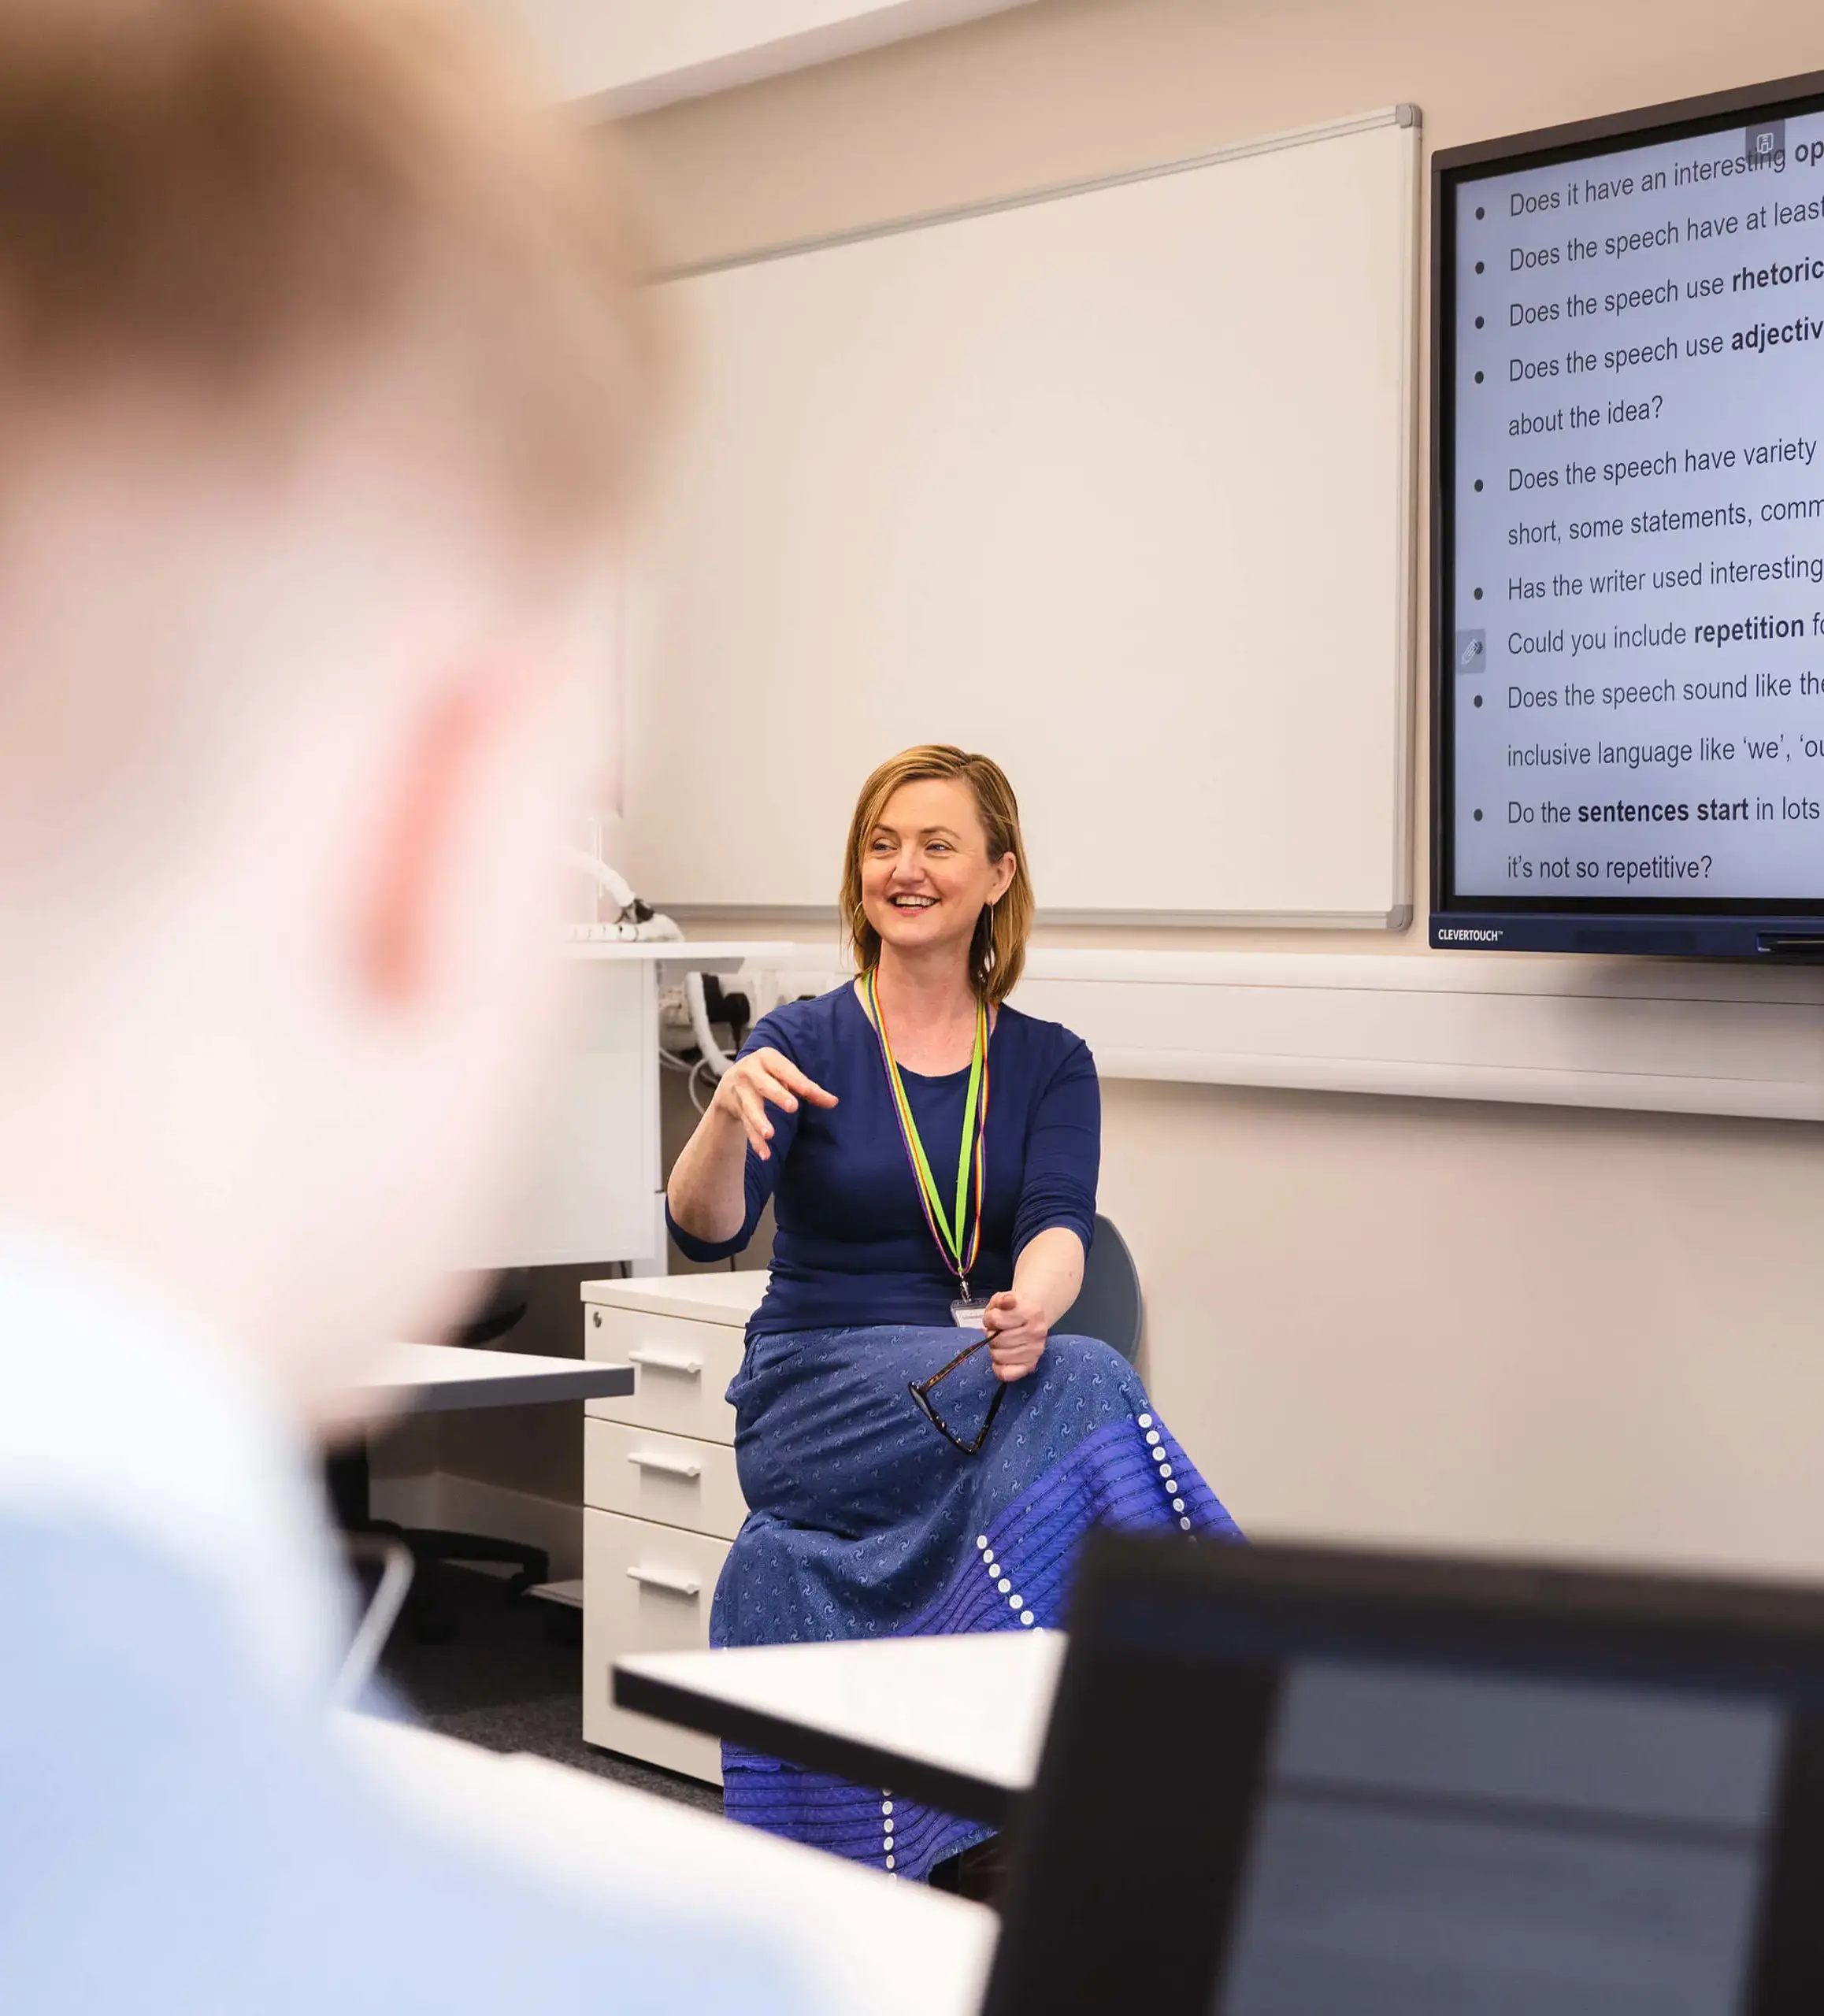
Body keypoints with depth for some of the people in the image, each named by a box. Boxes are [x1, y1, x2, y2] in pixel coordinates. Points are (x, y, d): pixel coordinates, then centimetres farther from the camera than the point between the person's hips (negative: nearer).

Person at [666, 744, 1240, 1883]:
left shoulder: (1048, 1064, 9)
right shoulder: (806, 1044, 2)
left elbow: (1060, 1225, -9)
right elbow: (706, 1232, -12)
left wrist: (1033, 1307, -33)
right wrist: (729, 1116, -34)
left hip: (984, 1385, 2)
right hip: (818, 1396, -2)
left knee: (1057, 1373, -34)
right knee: (1081, 1385, -31)